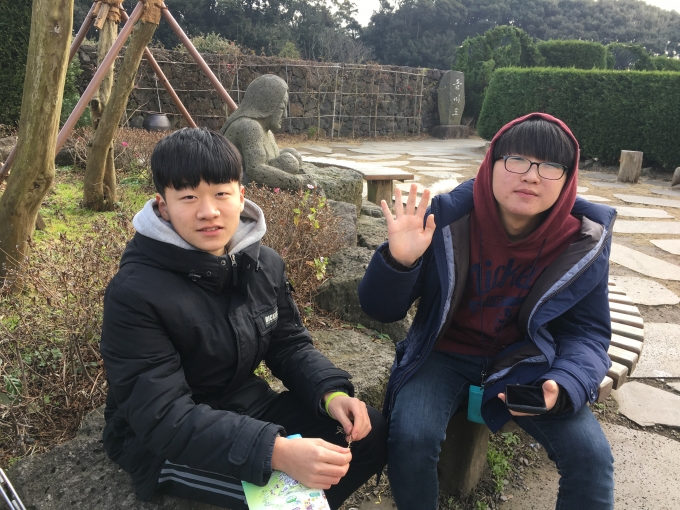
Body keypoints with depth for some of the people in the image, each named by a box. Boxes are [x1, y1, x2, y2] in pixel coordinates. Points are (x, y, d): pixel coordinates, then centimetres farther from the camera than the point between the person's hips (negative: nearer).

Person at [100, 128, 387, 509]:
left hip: (248, 408, 7)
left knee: (371, 431, -2)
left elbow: (289, 344, 6)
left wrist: (331, 392, -16)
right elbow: (163, 416, -29)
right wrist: (276, 452, -40)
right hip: (163, 443, -6)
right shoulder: (135, 294, -24)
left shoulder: (264, 264, -2)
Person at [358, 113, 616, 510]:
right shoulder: (448, 217, -19)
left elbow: (588, 330, -3)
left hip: (529, 363, 2)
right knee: (411, 436, -26)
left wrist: (565, 386, -24)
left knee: (591, 456, -16)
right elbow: (382, 310, -13)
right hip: (447, 354, -1)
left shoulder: (585, 239, -13)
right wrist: (398, 261, -36)